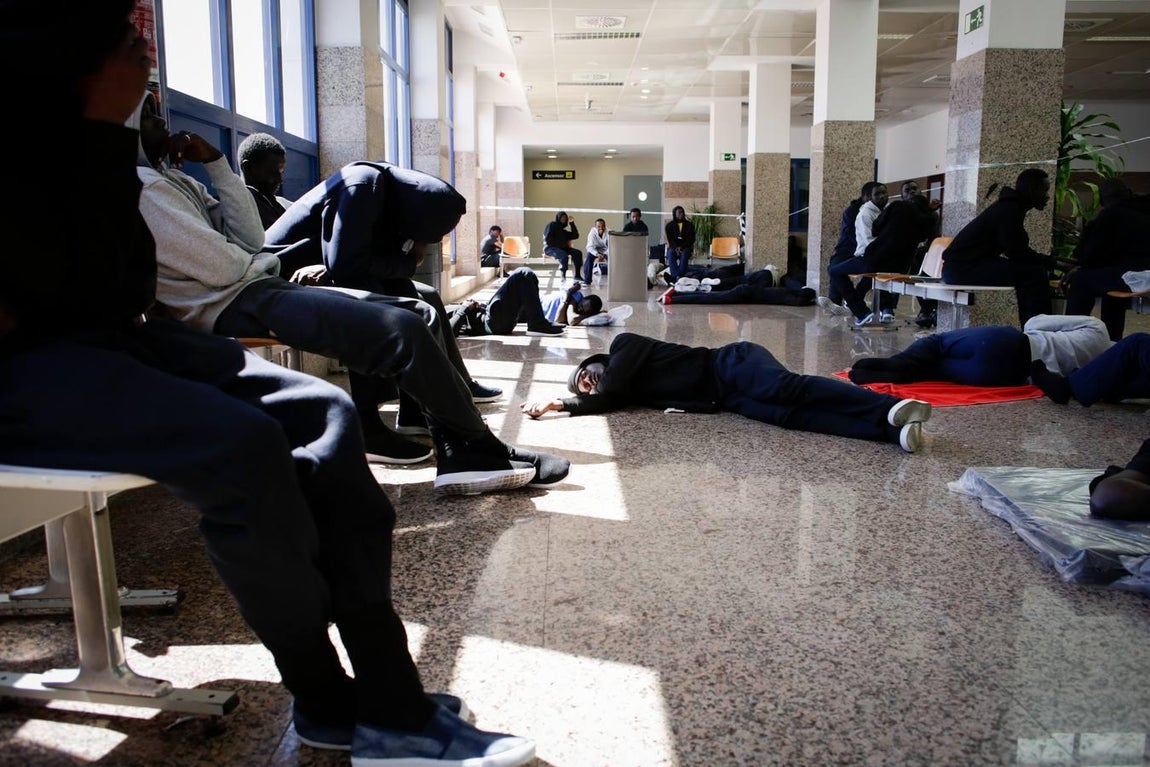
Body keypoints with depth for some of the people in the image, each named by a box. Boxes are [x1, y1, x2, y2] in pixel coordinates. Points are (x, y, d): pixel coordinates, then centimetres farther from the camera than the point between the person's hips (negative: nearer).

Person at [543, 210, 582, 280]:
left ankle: (577, 275, -14)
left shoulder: (563, 229, 21)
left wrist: (572, 223, 10)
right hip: (550, 248, -7)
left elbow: (575, 236, 15)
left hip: (562, 248, 7)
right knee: (563, 255, -36)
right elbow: (548, 240, -11)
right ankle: (562, 276, -30)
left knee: (578, 253, -11)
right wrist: (561, 244, -11)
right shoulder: (551, 225, 1)